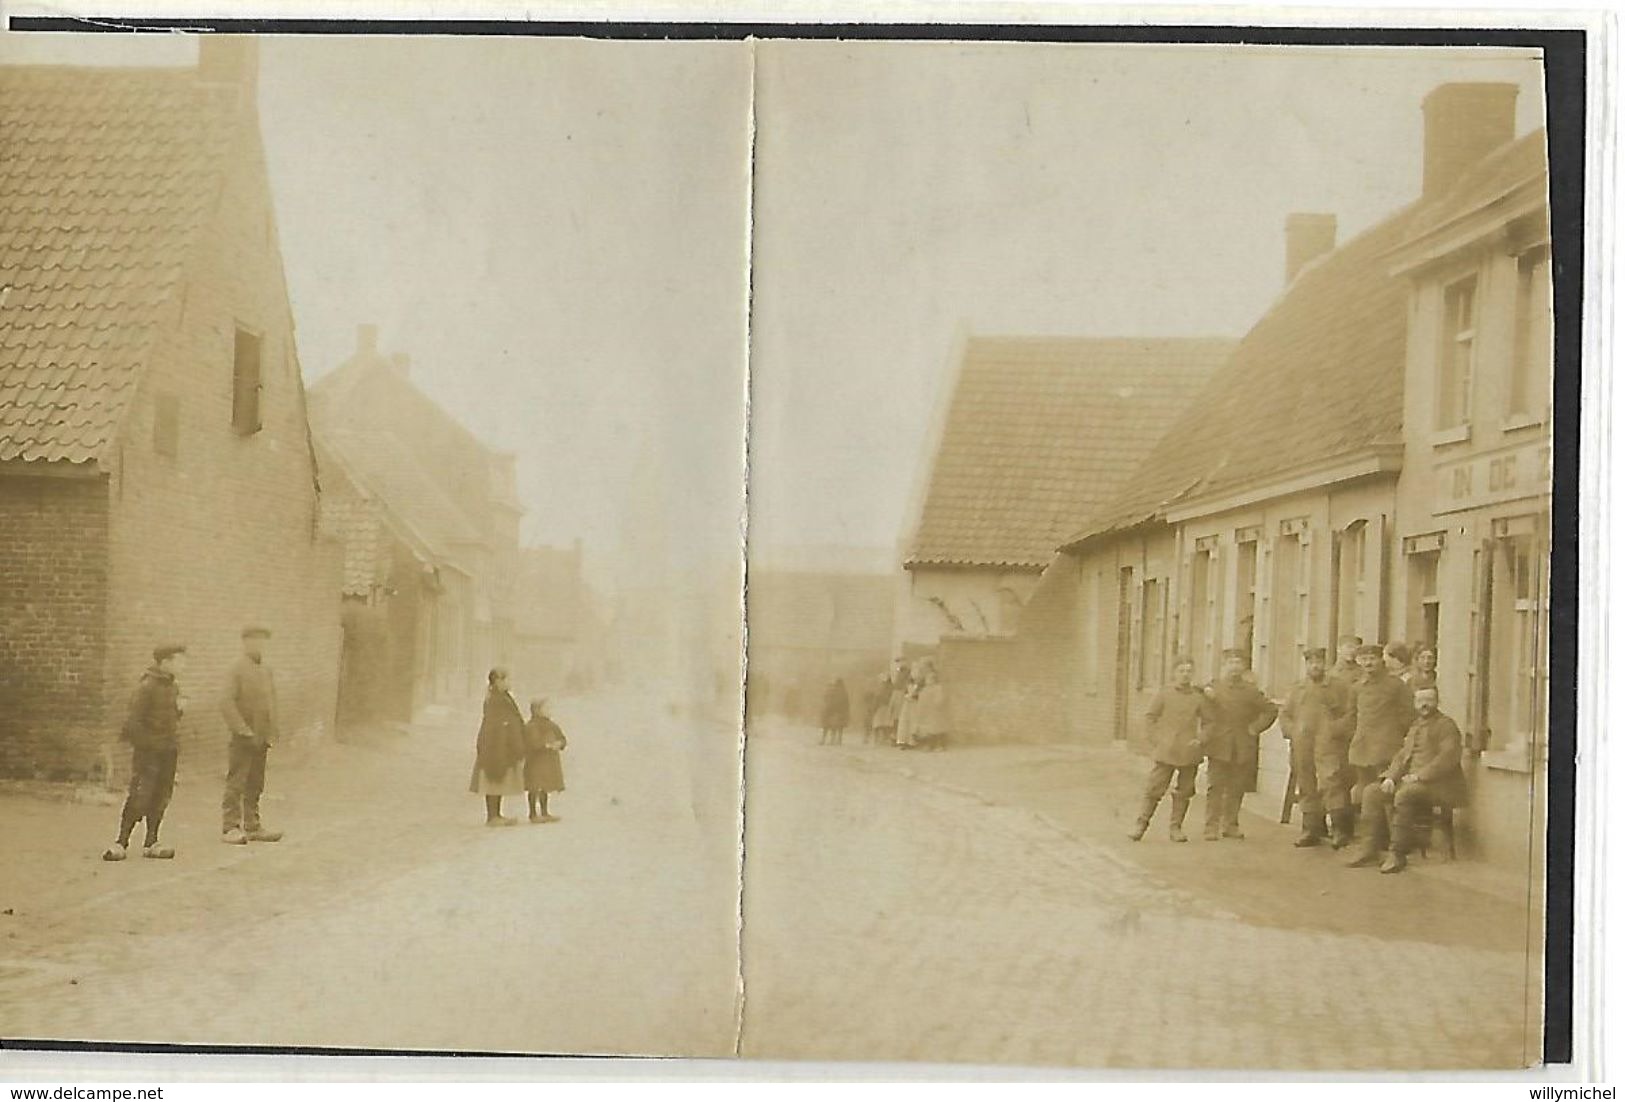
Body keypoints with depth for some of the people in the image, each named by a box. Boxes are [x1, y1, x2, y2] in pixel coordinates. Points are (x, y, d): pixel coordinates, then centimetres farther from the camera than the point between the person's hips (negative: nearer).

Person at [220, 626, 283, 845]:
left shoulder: (266, 671, 15)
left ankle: (253, 827, 18)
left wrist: (272, 735, 12)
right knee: (236, 784, -4)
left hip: (261, 739, 7)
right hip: (243, 739, -7)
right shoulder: (237, 671, -9)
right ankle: (230, 828, -1)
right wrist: (243, 729, -20)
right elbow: (226, 703, -17)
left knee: (255, 786, 12)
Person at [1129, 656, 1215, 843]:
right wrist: (1157, 740, -4)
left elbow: (1209, 721, 14)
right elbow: (1150, 717, 4)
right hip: (1165, 750, -2)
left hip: (1189, 752, 2)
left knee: (1184, 791, 5)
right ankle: (1141, 824, 3)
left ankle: (1175, 827, 15)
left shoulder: (1198, 697, 6)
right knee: (1154, 788, -5)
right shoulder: (1164, 693, 2)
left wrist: (1201, 739, 0)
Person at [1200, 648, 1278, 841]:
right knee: (1216, 788, -4)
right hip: (1219, 746, -1)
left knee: (1236, 789, 7)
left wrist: (1255, 728, 2)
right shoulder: (1214, 687, 5)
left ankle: (1231, 825, 16)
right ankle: (1211, 827, -2)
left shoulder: (1251, 690, 5)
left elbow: (1270, 710, 10)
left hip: (1243, 748, 1)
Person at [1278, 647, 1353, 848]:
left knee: (1331, 784, -16)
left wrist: (1335, 729, -13)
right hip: (1302, 748, 4)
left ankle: (1341, 830, -13)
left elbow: (1349, 714, 0)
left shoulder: (1339, 688, 7)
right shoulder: (1296, 690, 19)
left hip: (1329, 746, -4)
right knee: (1307, 788, 7)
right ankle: (1311, 830, 14)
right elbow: (1285, 714, 18)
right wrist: (1293, 730, 1)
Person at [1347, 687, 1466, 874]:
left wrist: (1419, 776, -21)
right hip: (1410, 781, 9)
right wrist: (1391, 777, 1)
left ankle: (1397, 855, -31)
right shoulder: (1416, 726, 22)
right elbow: (1402, 756, 21)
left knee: (1404, 795, -35)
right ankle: (1372, 849, -10)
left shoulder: (1446, 725, -3)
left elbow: (1448, 758, -17)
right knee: (1371, 792, -5)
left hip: (1439, 784, -9)